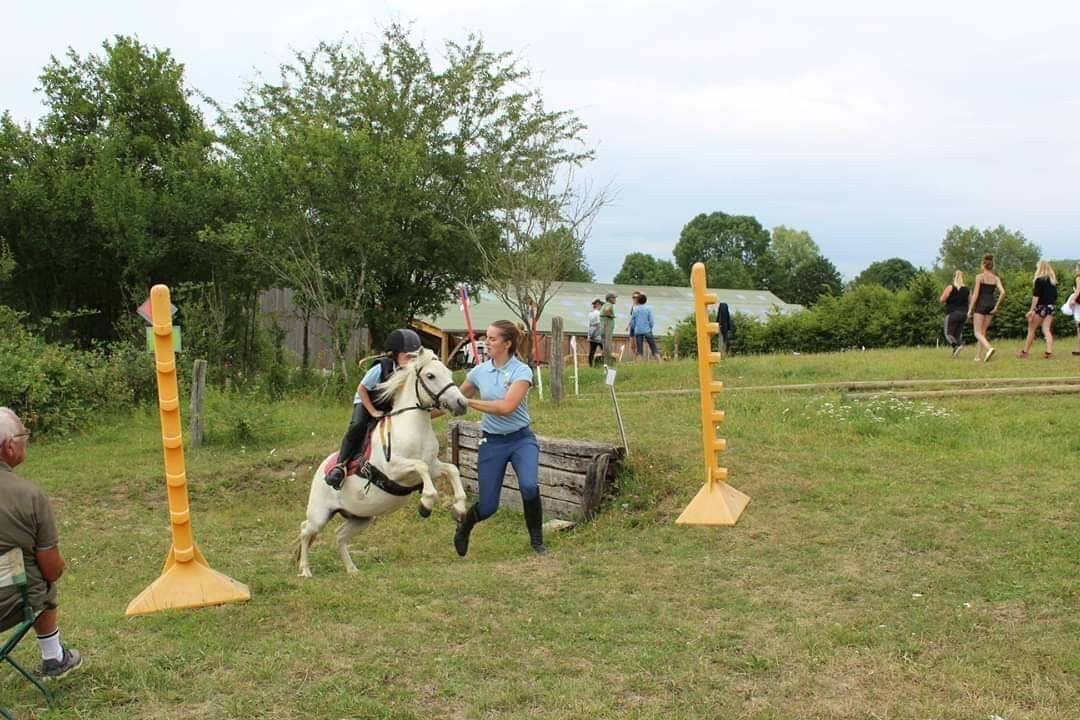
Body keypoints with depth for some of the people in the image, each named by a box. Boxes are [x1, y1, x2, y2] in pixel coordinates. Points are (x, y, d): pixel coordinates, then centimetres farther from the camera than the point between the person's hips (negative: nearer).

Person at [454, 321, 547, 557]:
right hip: (492, 442, 2)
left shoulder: (522, 371, -11)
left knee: (529, 486, -29)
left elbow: (506, 407, -23)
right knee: (488, 506, 2)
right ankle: (464, 527, 37)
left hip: (521, 439, -2)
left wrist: (469, 402, -20)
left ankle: (537, 541, -6)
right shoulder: (479, 371, 1)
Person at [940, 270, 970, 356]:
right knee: (958, 334, 12)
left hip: (952, 313, -5)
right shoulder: (967, 289, 7)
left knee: (948, 334, -2)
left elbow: (942, 299, -11)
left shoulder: (950, 287, -7)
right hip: (963, 313, 5)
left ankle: (957, 345, -28)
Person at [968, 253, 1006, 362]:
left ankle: (989, 348, -30)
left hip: (981, 304, -5)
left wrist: (970, 309, -6)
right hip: (991, 304, 5)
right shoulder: (996, 278, 6)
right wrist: (996, 307, 3)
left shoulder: (979, 277, -6)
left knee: (978, 333, -4)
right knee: (983, 332, 14)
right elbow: (1002, 293, -4)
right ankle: (978, 356, 13)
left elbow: (976, 294, -10)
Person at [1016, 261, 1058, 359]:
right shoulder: (1053, 280, 10)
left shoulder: (1039, 280, -10)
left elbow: (1036, 296, -15)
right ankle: (1049, 352, -9)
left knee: (1031, 329, 4)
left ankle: (1025, 352, 11)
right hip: (1051, 307, 6)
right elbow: (1055, 295, 13)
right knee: (1046, 330, 3)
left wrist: (1032, 310, -16)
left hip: (1041, 307, -6)